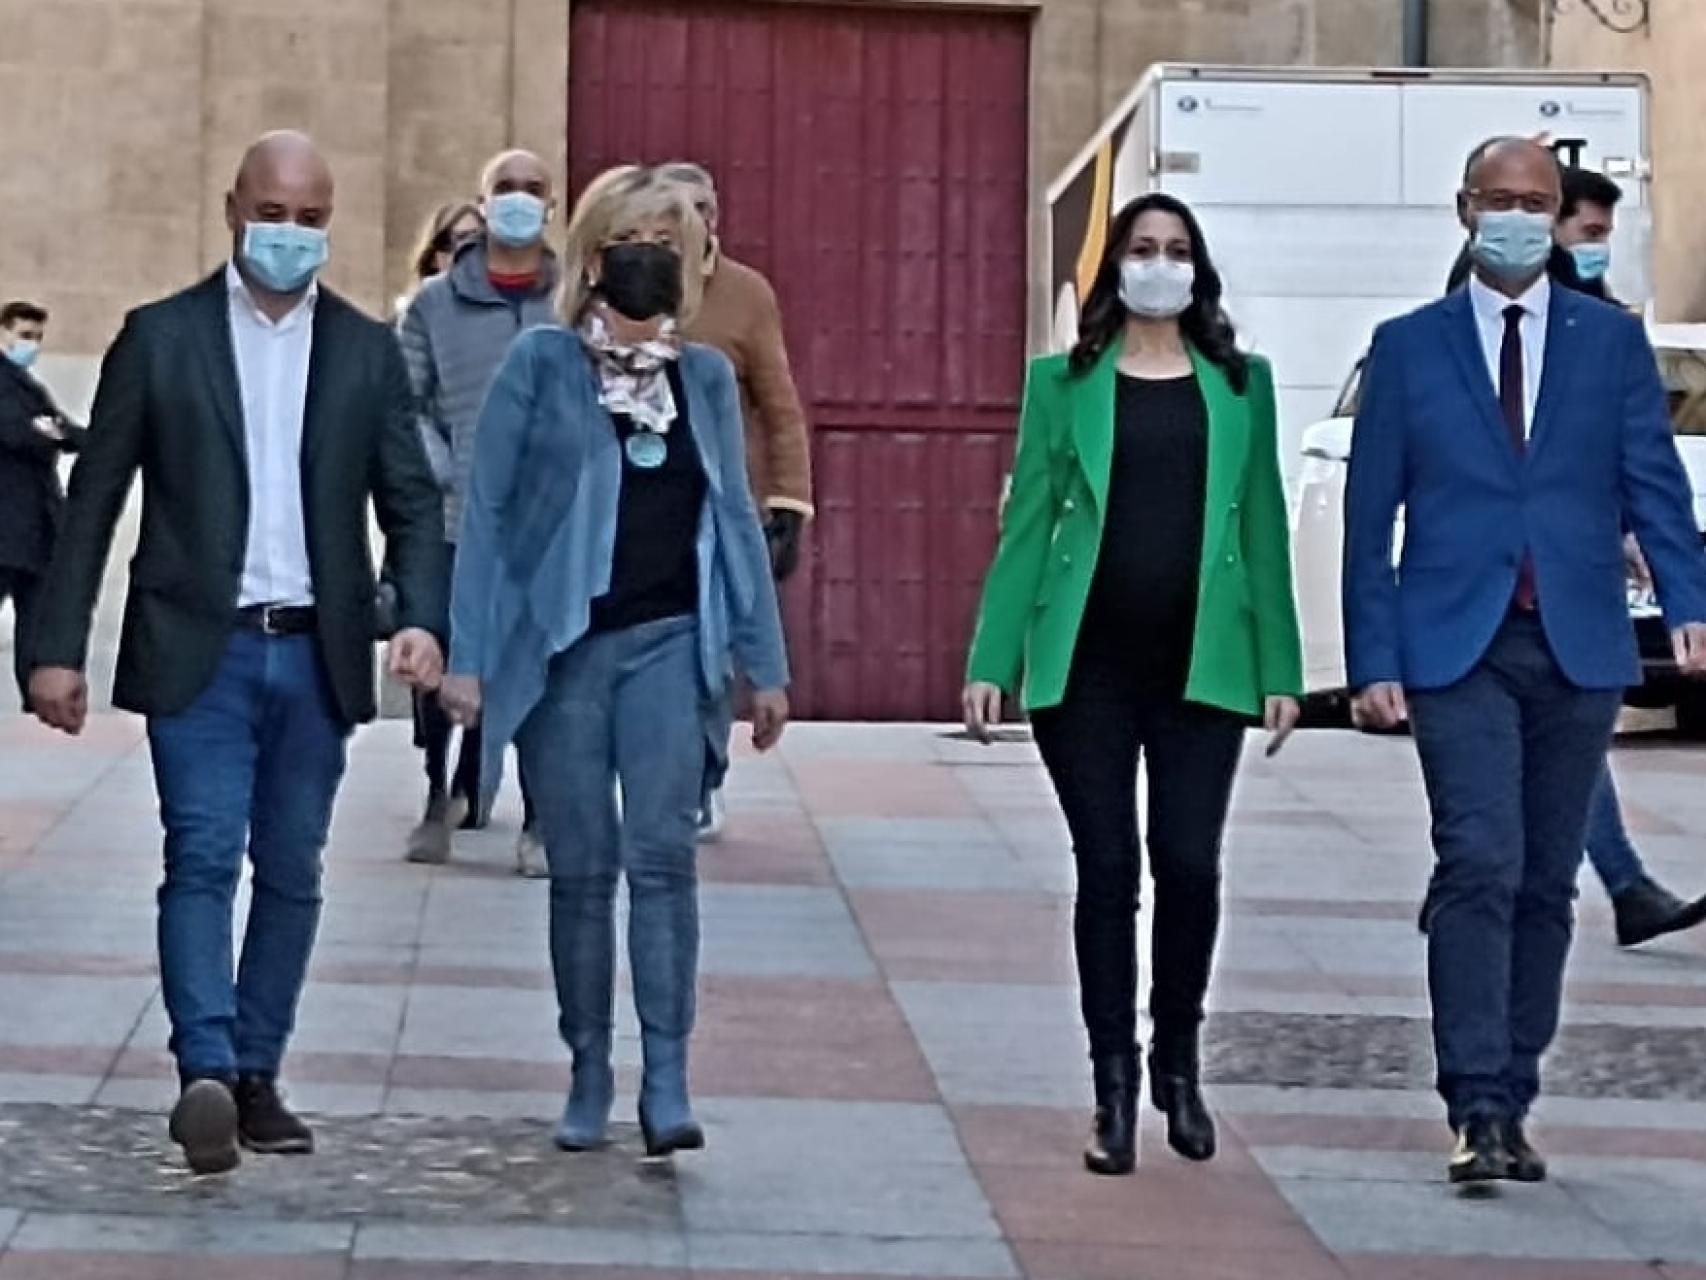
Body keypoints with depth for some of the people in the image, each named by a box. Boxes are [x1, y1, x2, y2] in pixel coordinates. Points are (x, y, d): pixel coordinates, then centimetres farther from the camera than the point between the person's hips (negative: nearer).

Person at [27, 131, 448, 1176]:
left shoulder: (367, 351, 7)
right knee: (204, 858, -12)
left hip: (316, 654, 3)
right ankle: (207, 1074, -18)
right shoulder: (161, 337, 2)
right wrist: (59, 647, -4)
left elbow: (412, 501, 5)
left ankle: (255, 1079, 17)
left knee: (291, 874, 8)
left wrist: (423, 618, -12)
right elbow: (97, 497, 1)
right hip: (199, 651, -3)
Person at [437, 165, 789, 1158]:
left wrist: (765, 664, 10)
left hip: (667, 641, 1)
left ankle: (668, 1084, -10)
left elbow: (737, 520, 13)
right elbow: (488, 508, -1)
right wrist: (469, 657, -6)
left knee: (662, 855, -10)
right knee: (582, 870, 4)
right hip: (560, 647, -1)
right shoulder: (541, 365, 0)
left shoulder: (706, 377, 9)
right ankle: (589, 1077, 16)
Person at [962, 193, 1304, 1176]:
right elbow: (1028, 526, 4)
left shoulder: (1241, 384, 10)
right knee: (1107, 871, 2)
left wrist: (1280, 669, 2)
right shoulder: (1065, 383, 7)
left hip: (1202, 666, 1)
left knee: (1189, 864, -5)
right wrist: (992, 662, -2)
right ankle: (1115, 1089, 11)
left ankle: (1178, 1065, 16)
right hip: (1089, 665, 0)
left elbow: (1263, 532, 8)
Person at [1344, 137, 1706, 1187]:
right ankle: (1479, 1109, -14)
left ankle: (1512, 1103, 15)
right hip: (1459, 647, -2)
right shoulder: (1410, 348, 6)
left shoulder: (1612, 340, 9)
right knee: (1480, 867, -14)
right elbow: (1370, 517, 4)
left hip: (1579, 649, 2)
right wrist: (1374, 660, -3)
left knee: (1547, 884, 6)